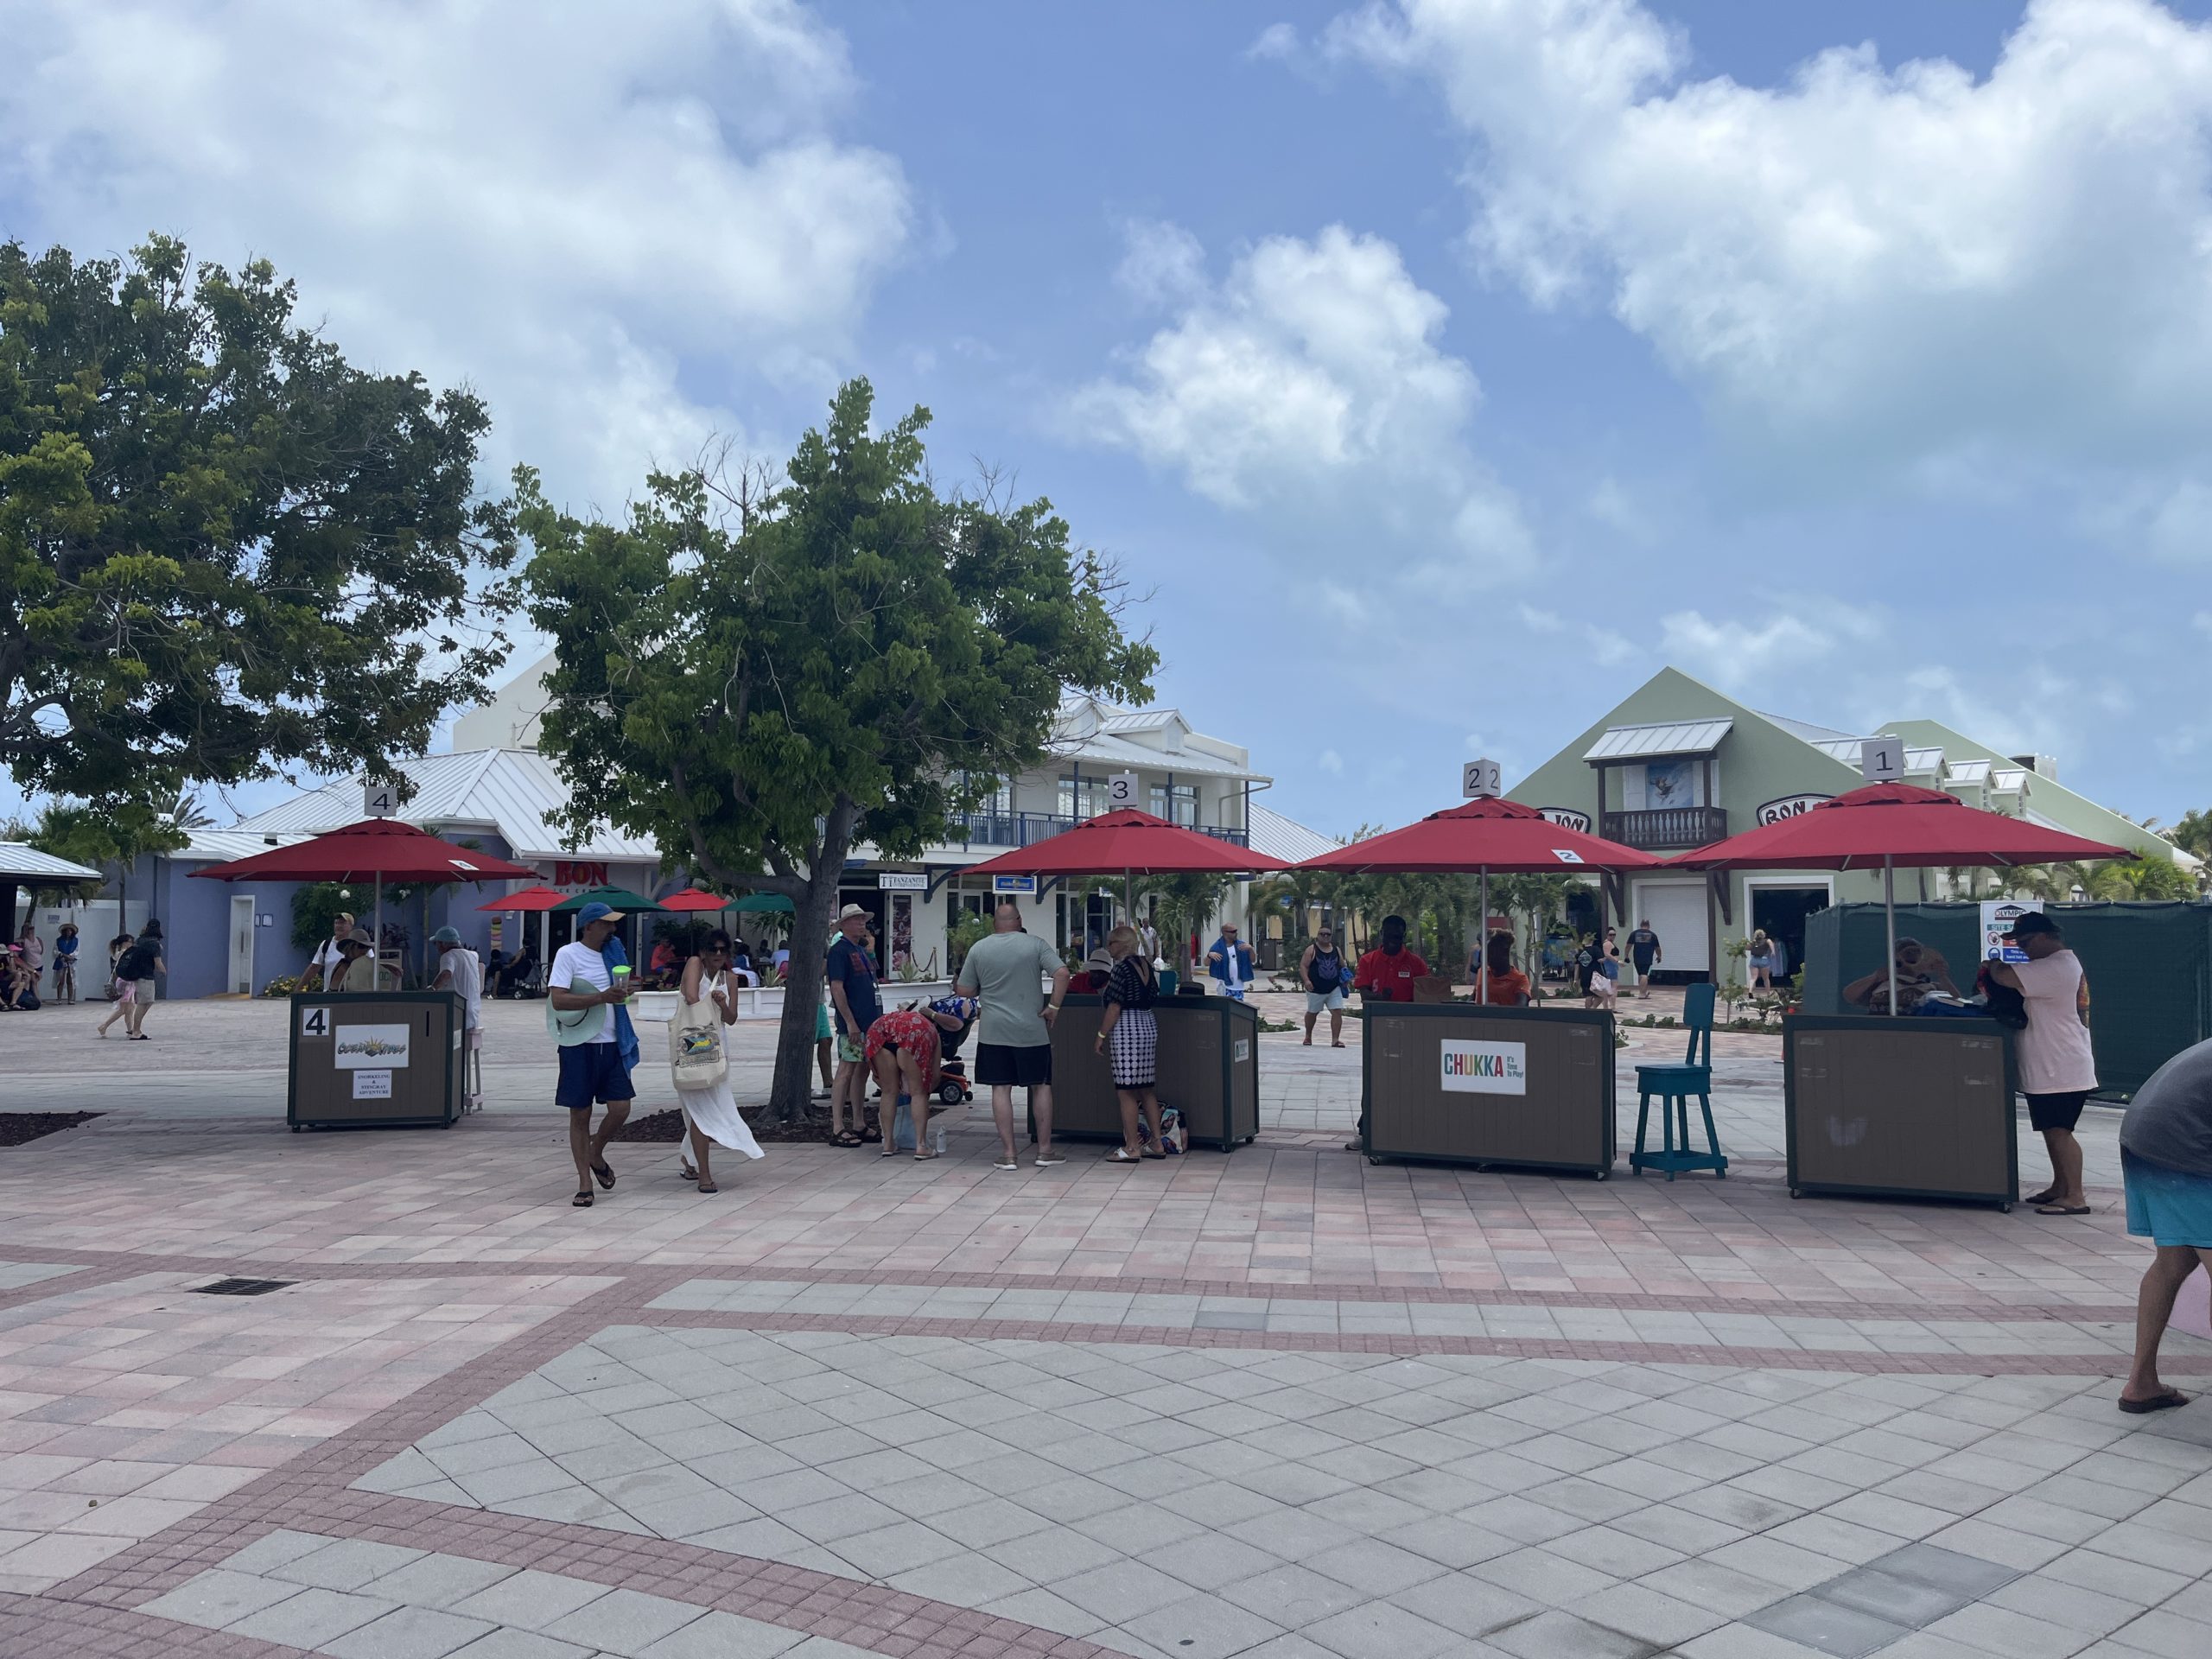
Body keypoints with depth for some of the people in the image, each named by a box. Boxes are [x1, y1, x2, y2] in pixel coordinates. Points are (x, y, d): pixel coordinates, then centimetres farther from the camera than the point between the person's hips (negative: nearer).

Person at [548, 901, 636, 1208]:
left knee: (620, 1109, -3)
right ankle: (585, 1184, 11)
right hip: (579, 1045, -5)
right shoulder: (568, 954, -7)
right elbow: (558, 1000, -18)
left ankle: (596, 1155, 26)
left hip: (611, 1044, 5)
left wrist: (622, 993, 4)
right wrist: (602, 997, -26)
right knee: (580, 1114, 3)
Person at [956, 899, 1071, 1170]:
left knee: (1001, 1089, 4)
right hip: (1032, 1031, -1)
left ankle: (1008, 1154, 4)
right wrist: (1054, 1007, -4)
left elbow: (964, 991, 5)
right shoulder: (1035, 944, -2)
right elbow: (1062, 973, -12)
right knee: (1041, 1087, 10)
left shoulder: (978, 949, 2)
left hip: (993, 1032, 1)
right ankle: (1045, 1151, 14)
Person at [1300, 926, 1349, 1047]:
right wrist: (1306, 980, -21)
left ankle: (1335, 1039, -10)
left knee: (1337, 1012, -11)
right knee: (1312, 1012, 14)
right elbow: (1303, 966, -8)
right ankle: (1308, 1036, 34)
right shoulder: (1312, 950, -4)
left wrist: (1346, 978, -1)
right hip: (1316, 989, -2)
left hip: (1334, 988, 3)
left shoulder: (1336, 950, 9)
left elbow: (1342, 966, 18)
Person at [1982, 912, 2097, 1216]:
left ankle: (2075, 1196, -4)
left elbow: (2005, 976, -27)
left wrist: (1993, 965, -5)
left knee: (2058, 1131, -8)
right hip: (2051, 1069, 11)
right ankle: (2060, 1187, 25)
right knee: (2053, 1130, 17)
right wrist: (1998, 969, 2)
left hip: (2060, 1072, -11)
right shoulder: (2063, 963, 17)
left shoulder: (2055, 968, -20)